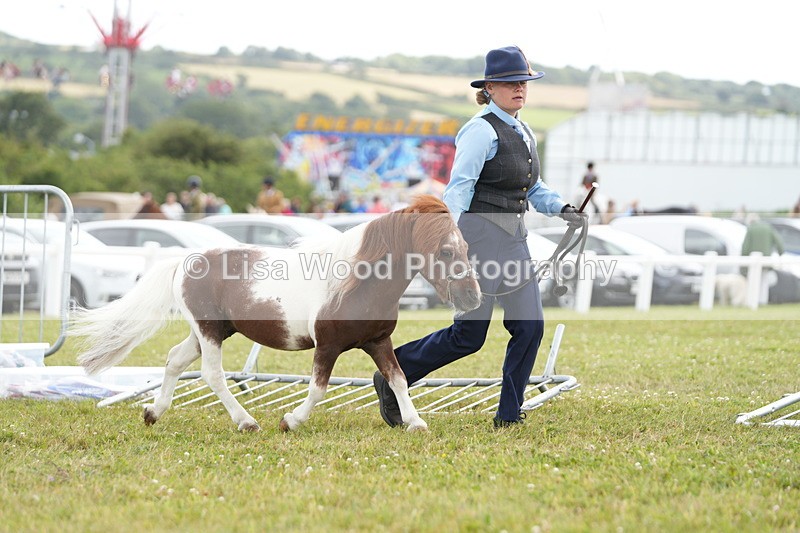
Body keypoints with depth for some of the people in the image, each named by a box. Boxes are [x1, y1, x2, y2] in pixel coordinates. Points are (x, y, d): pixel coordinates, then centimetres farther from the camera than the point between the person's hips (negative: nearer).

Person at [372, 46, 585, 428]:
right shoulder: (482, 130, -11)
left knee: (530, 327, 0)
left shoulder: (523, 133, 15)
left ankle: (509, 416, 8)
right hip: (480, 238, -8)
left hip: (513, 240, 8)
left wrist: (562, 209, 10)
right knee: (469, 335, -5)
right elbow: (459, 186, -19)